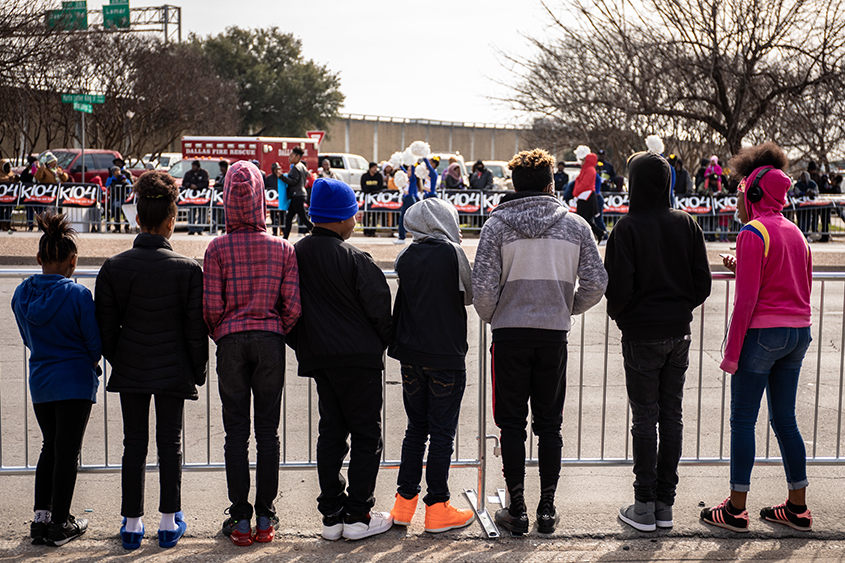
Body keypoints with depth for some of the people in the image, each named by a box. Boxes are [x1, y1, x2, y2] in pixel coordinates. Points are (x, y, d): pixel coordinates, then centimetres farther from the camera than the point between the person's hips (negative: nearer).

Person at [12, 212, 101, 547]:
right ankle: (60, 524, 11)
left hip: (39, 382, 5)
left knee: (50, 447, 19)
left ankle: (41, 518, 20)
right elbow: (95, 342, -11)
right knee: (68, 452, 4)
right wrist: (90, 363, 10)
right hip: (75, 382, -5)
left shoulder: (21, 294, -1)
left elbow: (27, 339, 11)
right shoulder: (78, 295, -17)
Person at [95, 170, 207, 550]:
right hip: (173, 369, -1)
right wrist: (198, 370, 5)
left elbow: (106, 326, 0)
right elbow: (196, 328, -7)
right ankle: (169, 522, 16)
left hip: (130, 369, 2)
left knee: (134, 444, 10)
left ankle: (132, 524, 16)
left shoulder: (114, 267, -6)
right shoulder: (188, 269, -11)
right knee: (170, 442, 9)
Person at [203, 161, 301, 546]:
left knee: (236, 432, 5)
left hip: (231, 341, -1)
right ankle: (265, 519, 12)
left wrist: (220, 336, 10)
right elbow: (293, 306, -4)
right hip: (270, 341, 1)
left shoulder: (218, 248, -6)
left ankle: (240, 520, 9)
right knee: (268, 431, 8)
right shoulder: (283, 248, -1)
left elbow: (211, 306, -8)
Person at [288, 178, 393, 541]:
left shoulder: (295, 255, 4)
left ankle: (332, 515, 15)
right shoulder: (355, 259, -14)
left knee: (331, 433, 13)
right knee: (366, 436, 3)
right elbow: (378, 307, -11)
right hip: (358, 358, -6)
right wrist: (383, 342, 7)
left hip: (318, 359, 6)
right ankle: (358, 516, 5)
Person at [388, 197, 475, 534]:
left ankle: (405, 501, 18)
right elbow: (471, 296, 0)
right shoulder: (452, 253, -10)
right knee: (442, 431, 2)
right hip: (447, 355, -5)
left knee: (415, 428, 15)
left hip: (411, 355, 5)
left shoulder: (405, 257, 2)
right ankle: (437, 508, 7)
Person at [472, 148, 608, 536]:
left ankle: (517, 509, 10)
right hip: (554, 335, 2)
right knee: (549, 424, 11)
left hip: (510, 334, -1)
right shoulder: (575, 225, 1)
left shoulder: (497, 224, -4)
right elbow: (596, 283, -2)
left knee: (512, 424, 7)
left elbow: (483, 286, -9)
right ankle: (547, 508, 14)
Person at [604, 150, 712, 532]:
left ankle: (644, 506, 6)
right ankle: (665, 503, 17)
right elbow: (703, 283, 3)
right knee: (672, 415, 10)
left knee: (644, 419, 1)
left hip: (642, 334, -5)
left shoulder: (628, 228, -12)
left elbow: (618, 285, -16)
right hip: (679, 332, 5)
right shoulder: (687, 225, 3)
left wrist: (617, 314, 3)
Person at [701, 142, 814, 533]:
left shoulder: (753, 233, -12)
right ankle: (797, 508, 19)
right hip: (798, 333, 8)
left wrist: (731, 352, -13)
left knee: (743, 420, 1)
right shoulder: (795, 232, 12)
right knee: (784, 420, 14)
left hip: (762, 332, -8)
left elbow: (746, 299, -17)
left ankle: (736, 509, 7)